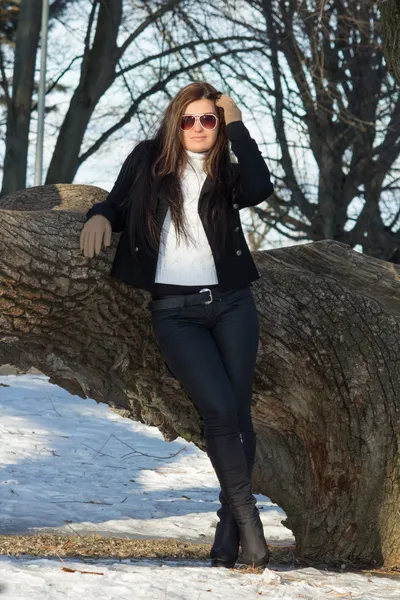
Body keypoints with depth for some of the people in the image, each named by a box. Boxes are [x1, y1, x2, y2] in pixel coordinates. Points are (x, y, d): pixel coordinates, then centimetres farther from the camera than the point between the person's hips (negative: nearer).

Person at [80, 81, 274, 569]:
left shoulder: (227, 172, 8)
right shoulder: (148, 161, 8)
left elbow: (260, 189, -14)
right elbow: (118, 205, 16)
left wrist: (237, 126, -7)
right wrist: (99, 216, -7)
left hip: (230, 303, 2)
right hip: (175, 310, -2)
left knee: (237, 410, -5)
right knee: (219, 408, -17)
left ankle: (229, 526, 4)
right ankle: (248, 519, -11)